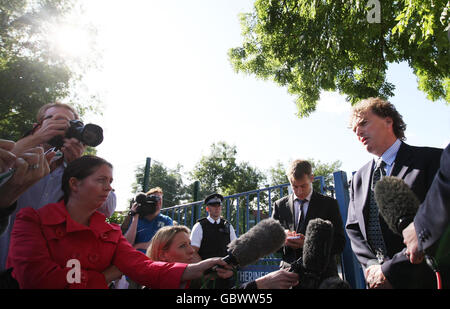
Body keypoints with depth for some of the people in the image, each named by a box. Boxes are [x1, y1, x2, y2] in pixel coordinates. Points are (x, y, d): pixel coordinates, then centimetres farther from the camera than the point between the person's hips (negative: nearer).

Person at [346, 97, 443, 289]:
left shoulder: (432, 159, -8)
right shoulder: (358, 179, 8)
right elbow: (353, 229, 7)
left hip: (424, 279, -4)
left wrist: (391, 270, -19)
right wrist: (372, 265, -10)